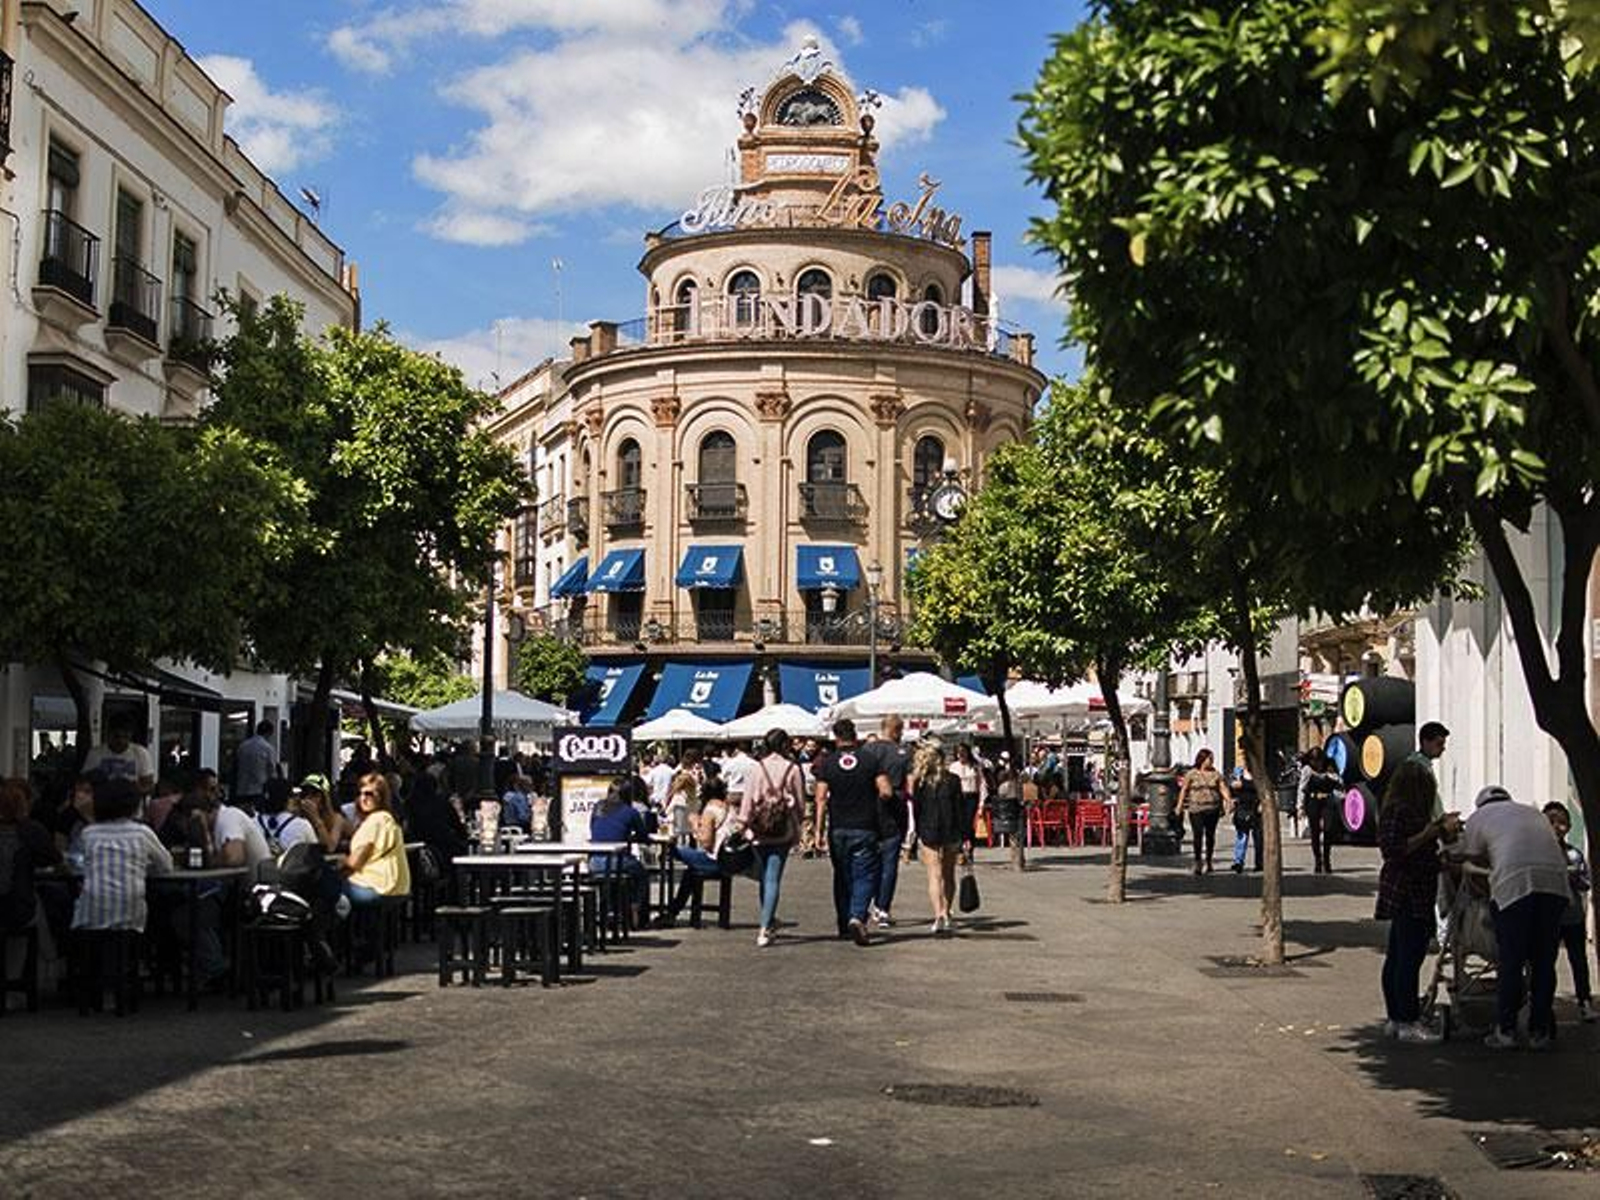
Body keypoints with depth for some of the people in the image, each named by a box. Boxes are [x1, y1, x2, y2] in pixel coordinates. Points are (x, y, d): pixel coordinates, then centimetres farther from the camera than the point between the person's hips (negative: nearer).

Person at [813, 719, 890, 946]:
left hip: (838, 829, 2)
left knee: (842, 876, 15)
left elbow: (821, 799, -7)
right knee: (865, 875, 1)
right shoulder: (870, 760, -3)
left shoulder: (827, 764, -2)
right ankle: (857, 917, -20)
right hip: (865, 828, -2)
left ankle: (844, 925, 21)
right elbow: (885, 792, -8)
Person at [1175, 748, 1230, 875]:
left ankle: (1208, 860, 18)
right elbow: (1184, 790, 5)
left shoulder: (1216, 774, 9)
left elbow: (1223, 788, 2)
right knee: (1198, 835, -9)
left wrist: (1229, 800, -14)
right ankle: (1198, 861, -3)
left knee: (1210, 835, 5)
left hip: (1212, 809, 2)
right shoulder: (1192, 774, 3)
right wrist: (1180, 805, -1)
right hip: (1196, 809, -2)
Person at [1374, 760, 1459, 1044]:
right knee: (1409, 957, -10)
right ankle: (1408, 1022, -9)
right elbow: (1393, 849, -22)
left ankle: (1395, 1019, 18)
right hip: (1407, 894, -11)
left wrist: (1439, 826, 21)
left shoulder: (1407, 810, 17)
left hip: (1410, 895, 11)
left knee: (1397, 957, 13)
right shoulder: (1397, 811, -15)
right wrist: (1429, 833, -19)